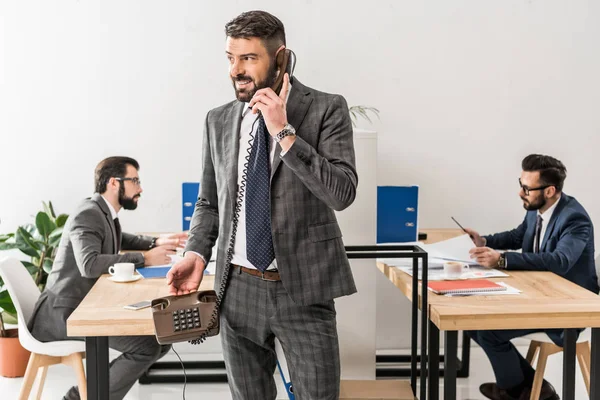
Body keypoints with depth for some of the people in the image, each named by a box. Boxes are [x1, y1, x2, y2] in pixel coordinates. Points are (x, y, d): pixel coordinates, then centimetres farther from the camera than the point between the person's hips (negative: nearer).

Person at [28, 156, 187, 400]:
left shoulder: (105, 213, 10)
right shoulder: (88, 214, -17)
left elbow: (120, 242, 31)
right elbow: (89, 264, -33)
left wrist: (156, 243, 13)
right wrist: (144, 259, -25)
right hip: (67, 311, -10)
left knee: (160, 339, 5)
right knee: (146, 346, -20)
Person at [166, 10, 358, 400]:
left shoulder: (326, 109, -6)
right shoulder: (218, 121, 6)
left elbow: (343, 192, -15)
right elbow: (209, 201, 13)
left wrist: (284, 133, -19)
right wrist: (196, 253, -4)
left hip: (303, 288, -3)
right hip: (238, 288, 4)